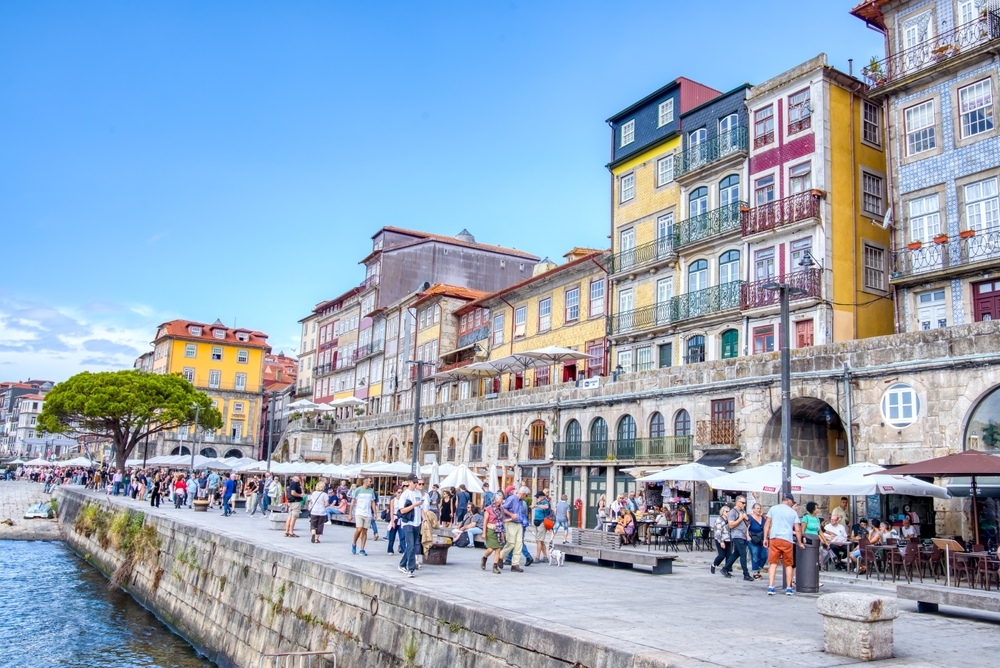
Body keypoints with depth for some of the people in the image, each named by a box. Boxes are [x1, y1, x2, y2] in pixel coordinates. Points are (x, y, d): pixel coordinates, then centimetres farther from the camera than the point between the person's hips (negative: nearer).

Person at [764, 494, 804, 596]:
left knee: (773, 564, 1)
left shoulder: (773, 509, 9)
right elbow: (797, 529, 6)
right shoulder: (793, 512, 8)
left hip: (774, 539, 0)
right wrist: (800, 543, 16)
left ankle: (770, 588, -7)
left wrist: (765, 538, 10)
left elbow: (767, 524, 5)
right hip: (787, 540, 0)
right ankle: (789, 589, 15)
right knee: (788, 565, 13)